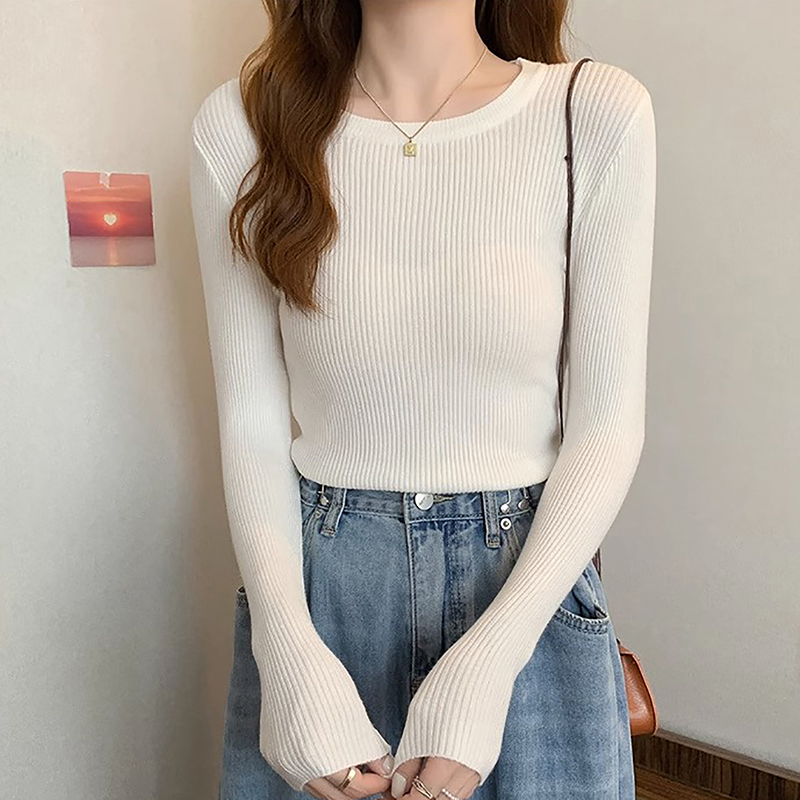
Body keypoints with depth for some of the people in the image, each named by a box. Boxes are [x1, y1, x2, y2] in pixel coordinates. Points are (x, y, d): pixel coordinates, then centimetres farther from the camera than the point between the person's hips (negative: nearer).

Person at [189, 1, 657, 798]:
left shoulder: (599, 112, -9)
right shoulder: (239, 124, -5)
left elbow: (608, 425, -8)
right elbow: (250, 421, -4)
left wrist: (490, 658, -16)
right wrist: (289, 647, -14)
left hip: (530, 585, 0)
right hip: (315, 585, 1)